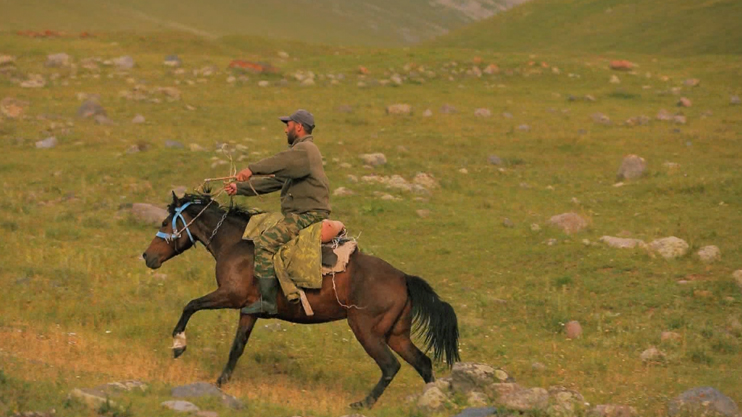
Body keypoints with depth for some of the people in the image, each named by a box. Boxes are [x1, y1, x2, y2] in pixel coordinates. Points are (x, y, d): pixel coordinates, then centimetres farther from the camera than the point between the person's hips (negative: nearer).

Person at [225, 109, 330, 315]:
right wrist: (240, 188, 23)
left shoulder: (306, 149, -9)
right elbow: (274, 180, 26)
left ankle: (268, 300, -26)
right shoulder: (299, 151, 23)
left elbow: (283, 161, -29)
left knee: (265, 244, -22)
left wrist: (252, 168, -37)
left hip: (308, 216, -11)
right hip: (300, 215, 11)